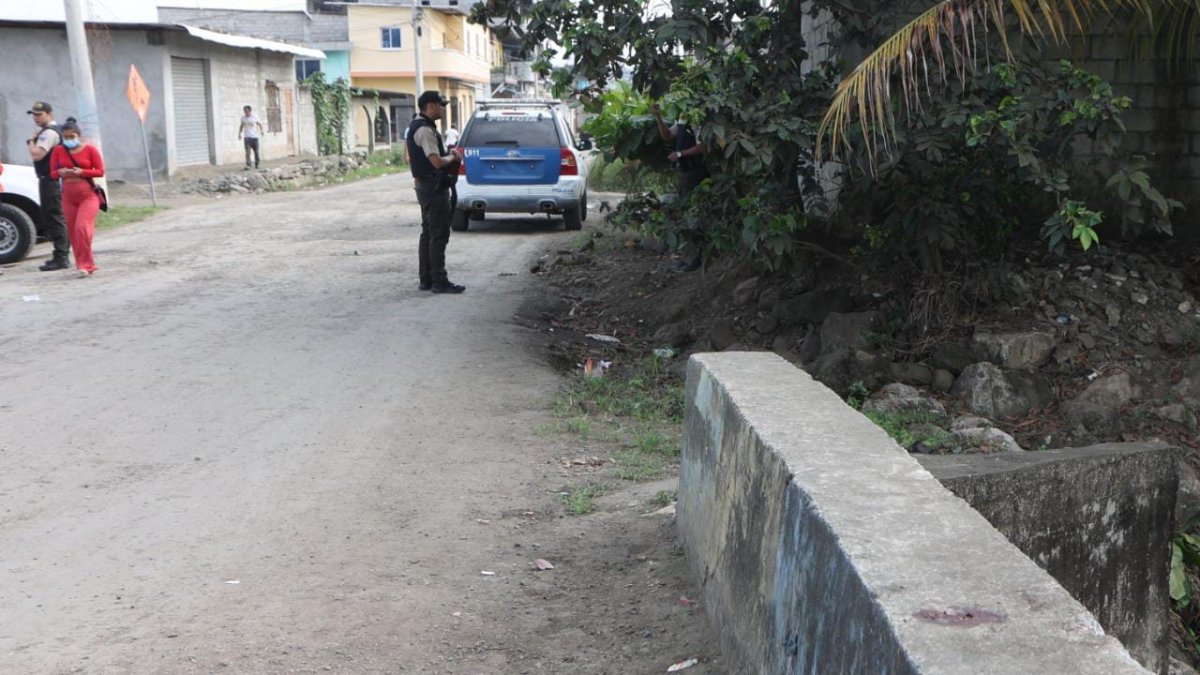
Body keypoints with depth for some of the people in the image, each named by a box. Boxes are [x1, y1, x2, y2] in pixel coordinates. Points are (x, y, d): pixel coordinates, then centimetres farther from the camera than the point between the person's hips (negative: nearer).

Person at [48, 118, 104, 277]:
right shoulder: (58, 151, 6)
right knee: (73, 232, 3)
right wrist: (60, 173, -14)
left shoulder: (90, 149, -2)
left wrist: (82, 172, -18)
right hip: (68, 197, 4)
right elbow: (52, 173, 9)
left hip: (88, 195, -4)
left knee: (82, 228, -17)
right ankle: (84, 264, 13)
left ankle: (85, 265, -11)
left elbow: (100, 171, -4)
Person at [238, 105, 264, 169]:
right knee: (247, 151, -13)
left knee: (256, 151, 8)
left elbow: (259, 124, 11)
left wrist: (261, 130, -5)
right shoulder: (243, 117, 4)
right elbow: (241, 126, 18)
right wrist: (239, 133, 8)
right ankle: (248, 166, -19)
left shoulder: (255, 117, -1)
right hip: (247, 137, 0)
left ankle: (256, 164, 27)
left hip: (254, 137, 0)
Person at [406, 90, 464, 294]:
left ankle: (426, 279, 17)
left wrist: (448, 155, 13)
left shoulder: (417, 127, 16)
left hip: (424, 186, 11)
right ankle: (439, 281, -6)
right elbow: (437, 161, -25)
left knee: (428, 233, 13)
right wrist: (453, 157, -6)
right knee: (439, 234, -8)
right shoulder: (425, 130, -17)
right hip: (434, 187, -11)